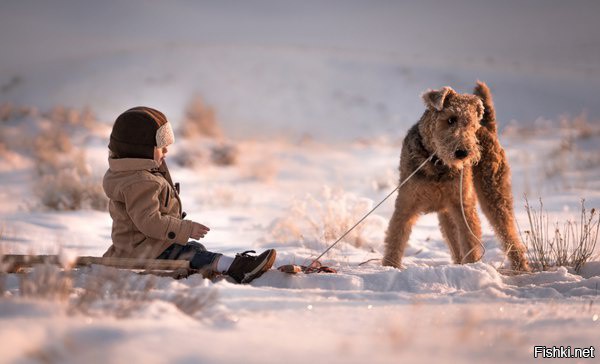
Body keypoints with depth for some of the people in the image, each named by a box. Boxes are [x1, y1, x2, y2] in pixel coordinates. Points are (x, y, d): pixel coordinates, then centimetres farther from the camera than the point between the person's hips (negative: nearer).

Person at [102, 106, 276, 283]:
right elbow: (149, 221, -30)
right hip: (145, 251, -12)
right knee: (193, 254, -23)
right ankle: (235, 267, -36)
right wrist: (186, 229, -25)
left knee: (195, 249, 9)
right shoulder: (140, 183, -23)